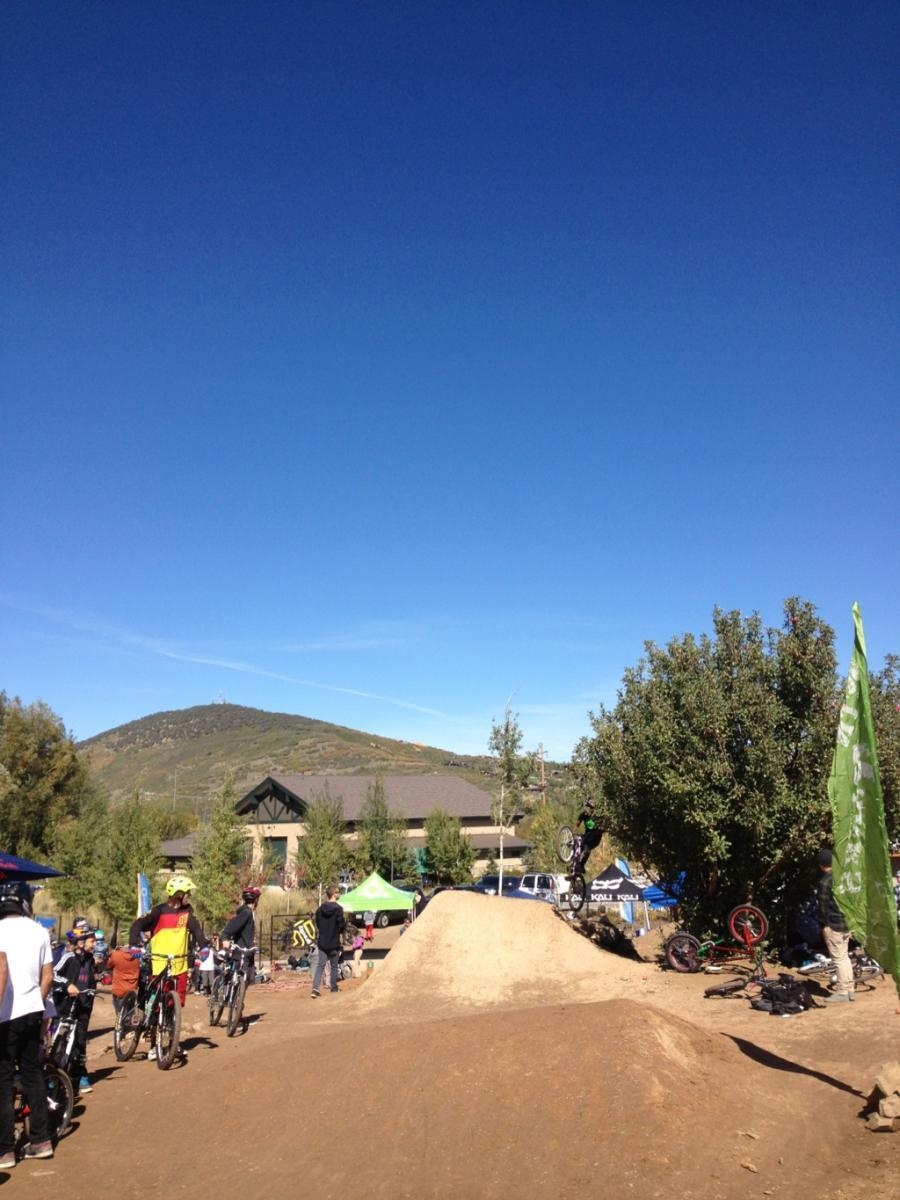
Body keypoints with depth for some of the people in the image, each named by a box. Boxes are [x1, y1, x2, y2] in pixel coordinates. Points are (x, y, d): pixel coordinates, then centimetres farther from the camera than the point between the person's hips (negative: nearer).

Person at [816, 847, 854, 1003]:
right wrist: (850, 921, 19)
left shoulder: (825, 881, -16)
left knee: (839, 958, -3)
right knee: (845, 956, 16)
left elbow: (823, 905, -15)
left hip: (833, 925, -8)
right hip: (847, 923, 8)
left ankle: (842, 992, 1)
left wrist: (824, 924, -7)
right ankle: (849, 989, 22)